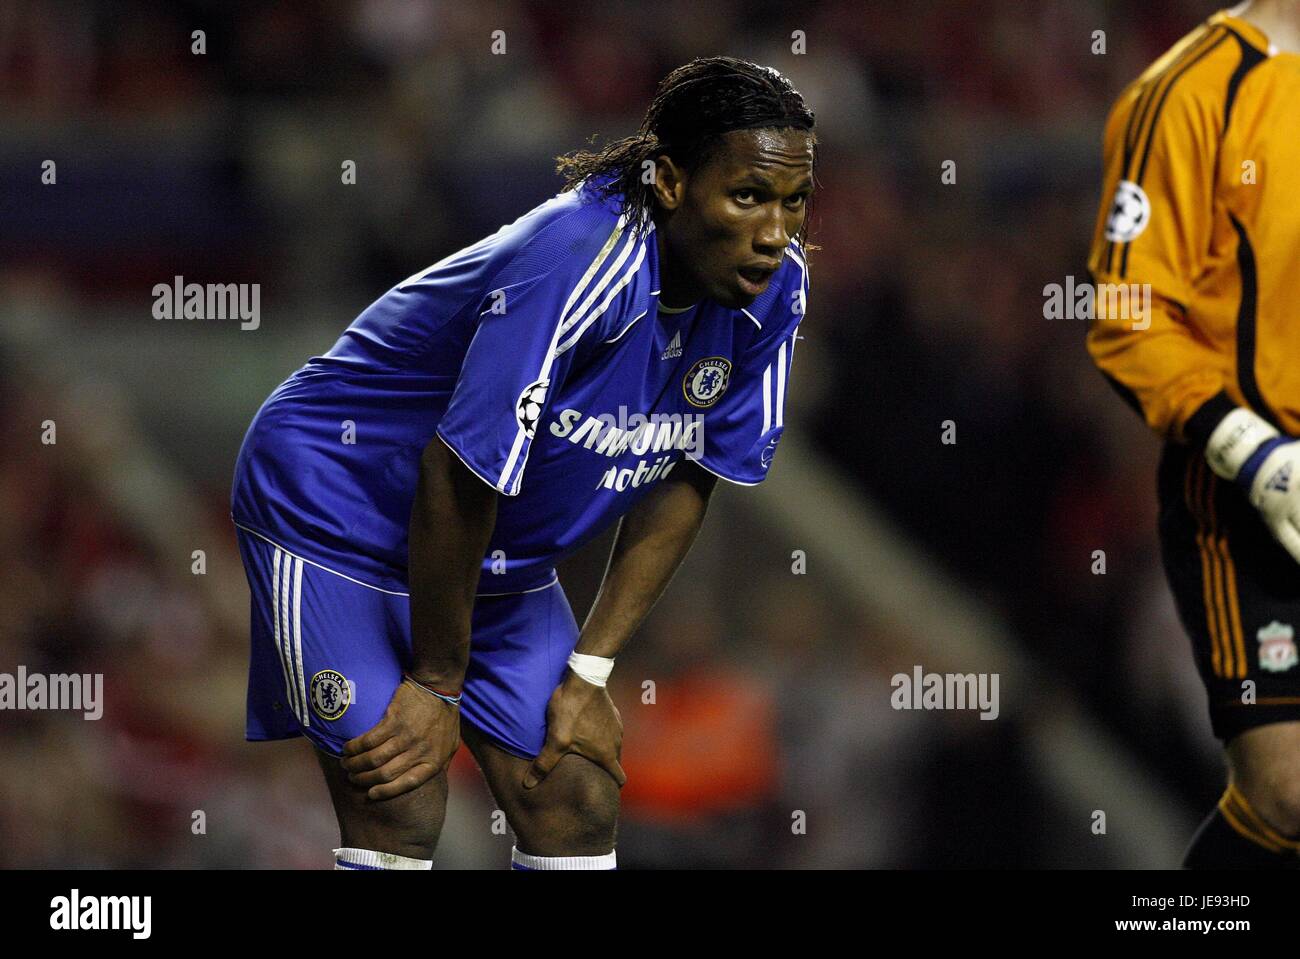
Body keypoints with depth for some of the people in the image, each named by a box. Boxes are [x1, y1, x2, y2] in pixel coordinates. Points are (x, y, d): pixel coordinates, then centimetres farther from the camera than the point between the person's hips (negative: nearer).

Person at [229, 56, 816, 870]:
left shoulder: (774, 286, -12)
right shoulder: (582, 265, -35)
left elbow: (683, 482, -2)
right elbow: (457, 478, -29)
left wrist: (589, 671, -5)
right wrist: (436, 683, -18)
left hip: (498, 556, 7)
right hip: (335, 502, -7)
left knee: (579, 803, -1)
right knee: (402, 811, -17)